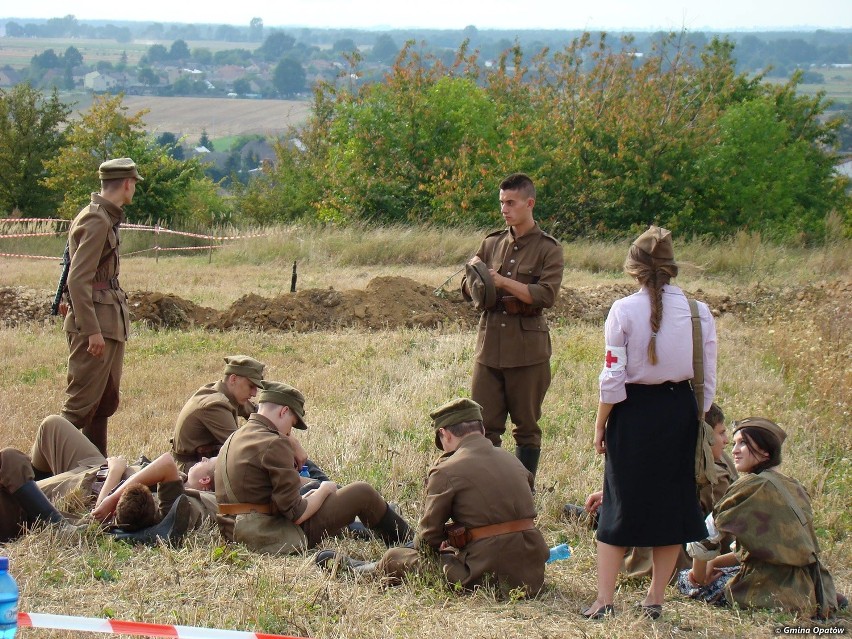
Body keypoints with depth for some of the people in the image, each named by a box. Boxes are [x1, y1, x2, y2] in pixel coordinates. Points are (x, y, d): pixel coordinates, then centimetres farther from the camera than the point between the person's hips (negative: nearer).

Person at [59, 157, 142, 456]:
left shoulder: (107, 218, 15)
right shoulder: (96, 221, -15)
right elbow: (77, 280, -21)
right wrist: (92, 331, -24)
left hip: (112, 323, 10)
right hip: (95, 322, -10)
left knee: (106, 401, 15)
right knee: (82, 402, -9)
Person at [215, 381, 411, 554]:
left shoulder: (233, 439, 10)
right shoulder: (275, 444, -19)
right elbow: (297, 514, -20)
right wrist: (324, 490, -1)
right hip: (278, 537, -9)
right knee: (362, 492, 2)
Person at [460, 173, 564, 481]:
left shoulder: (548, 248, -1)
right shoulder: (491, 243, 12)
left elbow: (546, 295, -13)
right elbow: (466, 287, 15)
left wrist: (502, 282, -17)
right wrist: (476, 278, -9)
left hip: (528, 348, -4)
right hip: (489, 343, 4)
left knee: (526, 427, 5)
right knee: (482, 424, 2)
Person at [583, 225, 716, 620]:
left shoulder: (623, 311, -10)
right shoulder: (699, 313, -3)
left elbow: (613, 379, -9)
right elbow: (707, 381, 0)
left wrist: (600, 426, 2)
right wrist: (696, 423, 13)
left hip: (633, 414, -2)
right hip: (680, 413, 2)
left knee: (620, 504, 9)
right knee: (672, 504, 13)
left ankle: (604, 599, 6)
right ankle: (655, 599, 20)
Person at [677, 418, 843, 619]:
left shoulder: (752, 486, -12)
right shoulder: (794, 487, 13)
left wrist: (699, 577, 6)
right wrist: (715, 562, 14)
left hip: (777, 591, -7)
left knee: (686, 579, 5)